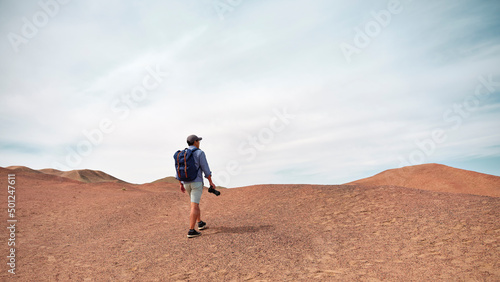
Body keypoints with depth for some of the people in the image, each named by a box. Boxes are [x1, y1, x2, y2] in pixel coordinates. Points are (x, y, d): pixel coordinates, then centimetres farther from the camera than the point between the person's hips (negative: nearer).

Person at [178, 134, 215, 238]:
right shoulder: (200, 153, -10)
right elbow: (205, 169, -12)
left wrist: (181, 185, 15)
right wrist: (211, 182, -5)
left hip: (186, 183, 7)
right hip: (197, 182, -6)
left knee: (196, 202, 23)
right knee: (194, 206, -7)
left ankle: (200, 223, 32)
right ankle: (191, 231, -9)